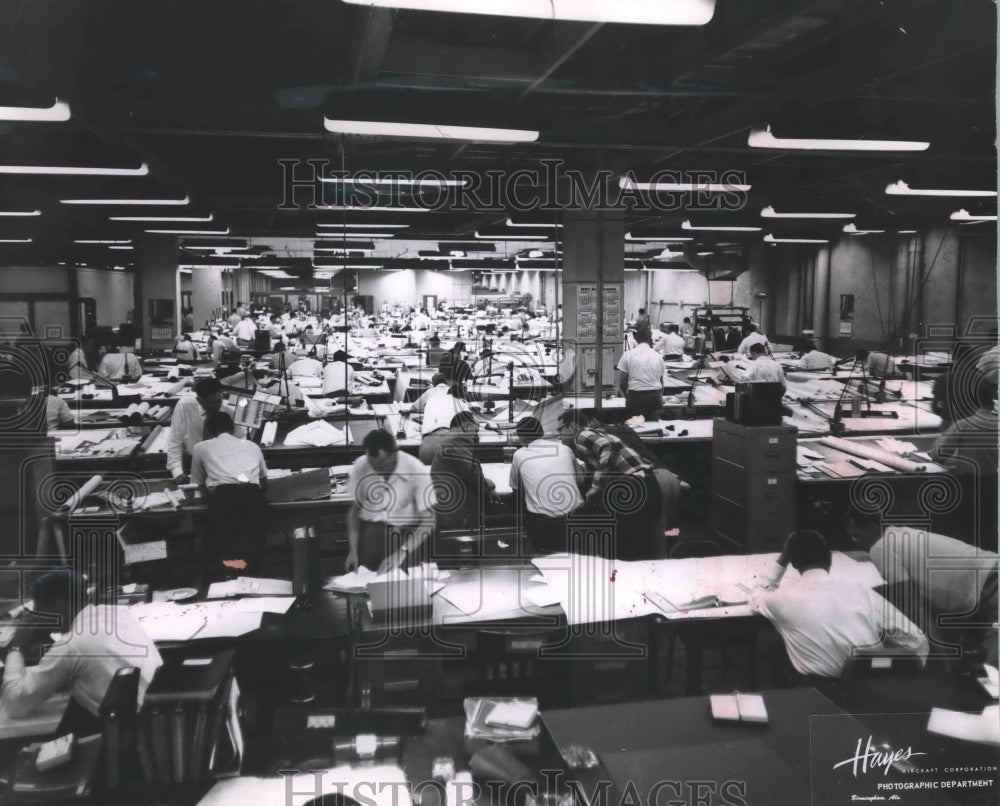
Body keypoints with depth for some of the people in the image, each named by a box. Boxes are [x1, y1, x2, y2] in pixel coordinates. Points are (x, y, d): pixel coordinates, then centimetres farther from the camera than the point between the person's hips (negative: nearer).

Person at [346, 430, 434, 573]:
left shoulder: (416, 470, -14)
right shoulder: (359, 467, -6)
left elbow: (427, 520, -13)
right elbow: (354, 510, 5)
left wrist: (402, 552, -24)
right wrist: (353, 550, -6)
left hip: (405, 531, -2)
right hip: (369, 530, 2)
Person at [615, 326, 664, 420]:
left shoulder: (628, 355, 0)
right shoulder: (658, 356, 9)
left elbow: (621, 382, 0)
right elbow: (661, 381, 16)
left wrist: (627, 395, 16)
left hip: (635, 396, -2)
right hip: (655, 397, 2)